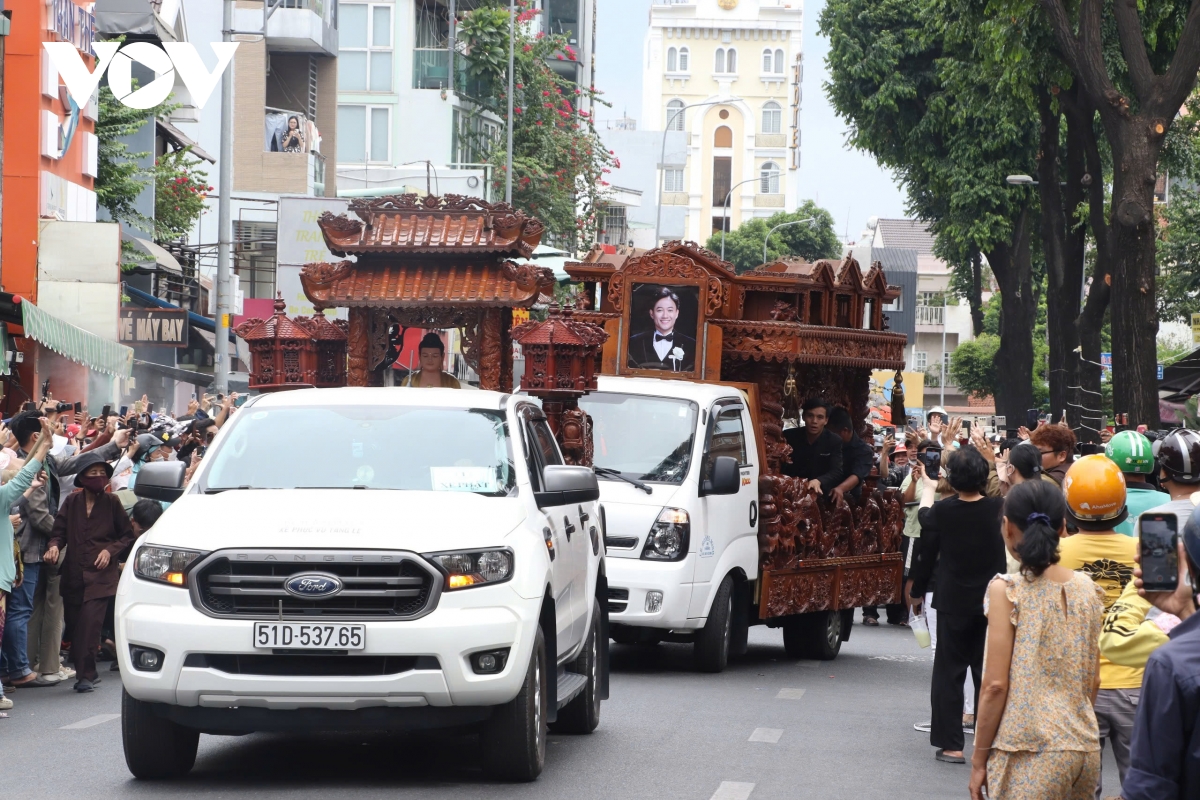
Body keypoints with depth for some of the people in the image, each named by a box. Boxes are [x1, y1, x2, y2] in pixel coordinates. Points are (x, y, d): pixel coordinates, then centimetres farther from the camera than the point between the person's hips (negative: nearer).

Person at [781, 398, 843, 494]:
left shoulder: (835, 441, 0)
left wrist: (819, 481, -31)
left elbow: (837, 472, -11)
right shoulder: (789, 436, 0)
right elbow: (778, 468, 3)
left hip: (821, 493, 0)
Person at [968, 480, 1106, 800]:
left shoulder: (1007, 590, -9)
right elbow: (1093, 679, 12)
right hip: (1084, 747, 6)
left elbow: (996, 684, -10)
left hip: (1030, 753, -5)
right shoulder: (1087, 589, 6)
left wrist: (979, 758, -3)